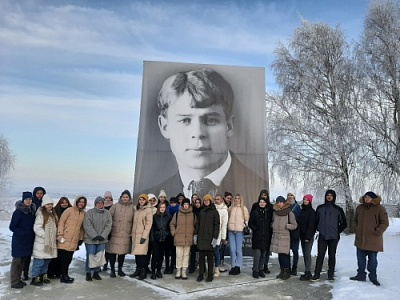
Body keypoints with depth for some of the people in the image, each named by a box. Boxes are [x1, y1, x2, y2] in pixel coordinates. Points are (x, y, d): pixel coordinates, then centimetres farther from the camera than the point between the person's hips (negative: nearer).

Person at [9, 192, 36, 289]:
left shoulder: (32, 211, 5)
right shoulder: (18, 212, -14)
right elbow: (12, 227, -13)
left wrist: (32, 235, 3)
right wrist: (23, 233, -20)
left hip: (28, 240, 7)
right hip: (19, 240, -6)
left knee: (23, 260, 13)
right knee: (17, 260, 2)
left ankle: (18, 279, 25)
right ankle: (14, 282, 12)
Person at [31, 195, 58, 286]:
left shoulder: (53, 214, 13)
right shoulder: (41, 214, -12)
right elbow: (37, 228, -17)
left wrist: (55, 236, 8)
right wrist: (45, 235, -18)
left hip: (51, 242, 8)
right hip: (41, 242, -8)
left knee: (47, 259, 15)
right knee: (39, 260, -4)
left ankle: (43, 275, 28)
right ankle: (35, 278, 8)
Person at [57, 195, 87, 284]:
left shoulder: (83, 213, 10)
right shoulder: (69, 210, -5)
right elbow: (61, 222, -6)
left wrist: (81, 238, 15)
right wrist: (60, 234, -13)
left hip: (74, 241, 5)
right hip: (65, 239, -5)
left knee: (69, 258, 8)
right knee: (64, 258, -2)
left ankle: (64, 275, 21)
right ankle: (64, 276, 8)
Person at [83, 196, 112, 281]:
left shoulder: (107, 213, 5)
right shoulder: (89, 212, -5)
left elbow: (109, 226, 0)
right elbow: (87, 226, -12)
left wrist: (103, 235, -10)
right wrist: (94, 236, -16)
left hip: (102, 239, 3)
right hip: (90, 239, -3)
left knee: (99, 256, 8)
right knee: (90, 256, 0)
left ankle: (96, 273, 23)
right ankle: (88, 273, 16)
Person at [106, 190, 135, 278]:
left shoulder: (132, 207, 3)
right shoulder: (115, 206, -1)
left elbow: (134, 221, 6)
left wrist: (132, 231, 4)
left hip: (126, 234, 2)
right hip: (115, 233, -1)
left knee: (123, 252, 10)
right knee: (113, 252, 1)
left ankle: (120, 269, 26)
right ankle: (112, 270, 17)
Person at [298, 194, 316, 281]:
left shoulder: (312, 212, -8)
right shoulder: (302, 210, 13)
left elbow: (311, 225, -13)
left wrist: (308, 236, -17)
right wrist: (300, 234, 10)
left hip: (308, 236, -7)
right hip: (302, 235, 7)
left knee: (307, 254, -7)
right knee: (304, 254, 11)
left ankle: (307, 273, -2)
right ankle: (307, 272, 19)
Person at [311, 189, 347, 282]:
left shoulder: (338, 209, 1)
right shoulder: (320, 208, 5)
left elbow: (343, 224, 8)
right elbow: (316, 220, 15)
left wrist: (337, 231, 3)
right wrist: (319, 229, 6)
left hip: (333, 237, 0)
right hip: (322, 236, 1)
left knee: (332, 255, 7)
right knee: (320, 255, 0)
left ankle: (331, 274, 16)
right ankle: (317, 274, 4)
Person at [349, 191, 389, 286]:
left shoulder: (379, 208, -9)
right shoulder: (360, 207, 6)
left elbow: (385, 223, -8)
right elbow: (355, 220, 20)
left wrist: (377, 232, -13)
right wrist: (358, 229, 9)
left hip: (373, 240, -4)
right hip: (360, 239, 4)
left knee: (372, 260, 7)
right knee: (360, 259, 12)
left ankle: (373, 277, 21)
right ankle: (361, 275, 25)